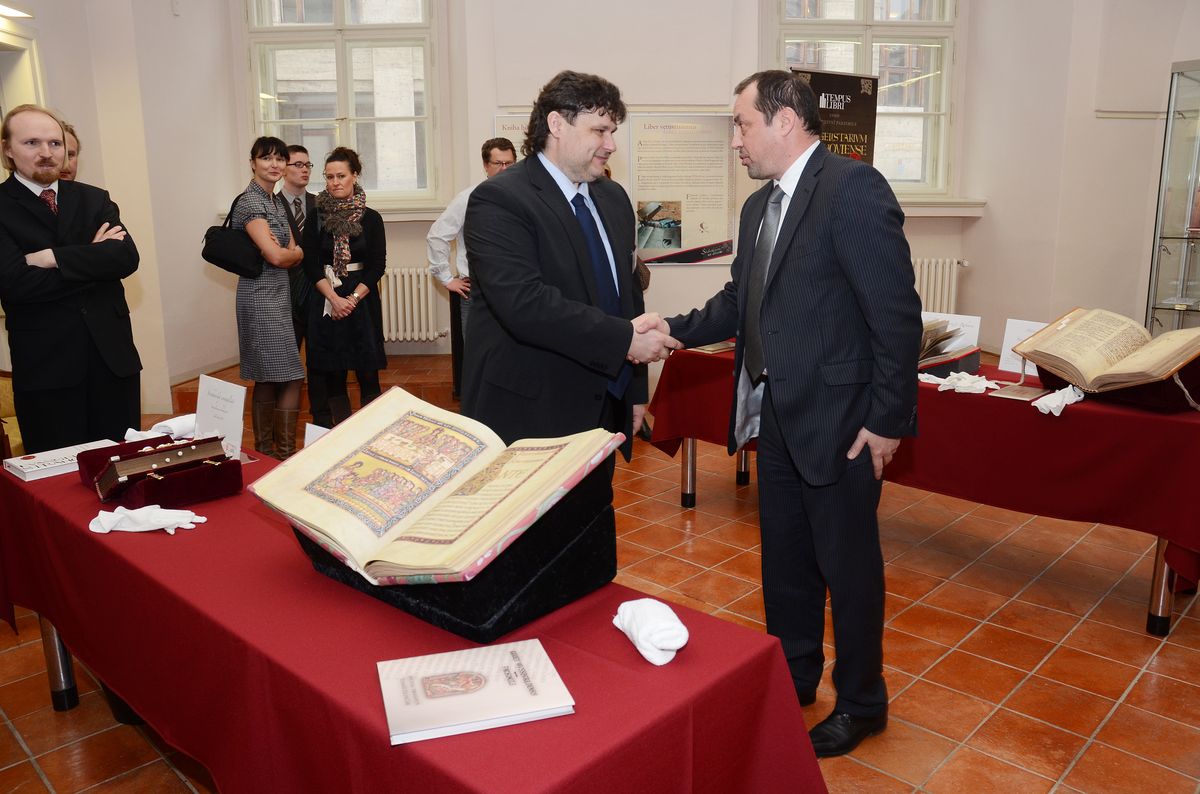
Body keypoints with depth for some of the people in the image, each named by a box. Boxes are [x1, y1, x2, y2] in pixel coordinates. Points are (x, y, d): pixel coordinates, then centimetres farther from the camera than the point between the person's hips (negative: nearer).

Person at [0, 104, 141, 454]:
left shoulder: (94, 199, 10)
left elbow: (127, 257, -6)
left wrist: (54, 257, -15)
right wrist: (94, 260, -10)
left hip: (113, 354, 3)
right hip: (45, 366, -3)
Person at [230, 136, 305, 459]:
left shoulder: (276, 200, 16)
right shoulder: (250, 202, -12)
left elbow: (293, 250, 13)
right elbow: (276, 256, -21)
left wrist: (288, 253, -10)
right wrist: (296, 253, 0)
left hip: (278, 294, 9)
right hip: (262, 296, -9)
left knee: (269, 379, 12)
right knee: (291, 378, -8)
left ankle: (266, 450, 19)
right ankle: (285, 453, -1)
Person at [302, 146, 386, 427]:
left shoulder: (371, 218, 1)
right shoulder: (316, 217, 3)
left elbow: (377, 265, -1)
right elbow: (311, 264, -1)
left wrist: (353, 298, -12)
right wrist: (334, 298, -12)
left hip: (362, 300, -1)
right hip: (326, 302, 1)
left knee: (368, 374, -1)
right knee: (333, 377, 4)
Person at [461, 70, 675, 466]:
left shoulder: (614, 198, 12)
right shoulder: (499, 200, -14)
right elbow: (525, 304, -26)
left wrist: (635, 390, 16)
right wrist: (626, 340, -24)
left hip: (604, 414, 7)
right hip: (529, 420, -7)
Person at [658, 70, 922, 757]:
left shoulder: (853, 188, -16)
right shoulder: (760, 206, 12)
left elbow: (896, 311, -19)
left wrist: (888, 418, -19)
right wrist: (674, 330, -1)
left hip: (837, 419, -8)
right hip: (776, 414, 8)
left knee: (848, 565, 9)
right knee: (784, 558, 20)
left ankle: (862, 703, 30)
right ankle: (793, 676, 40)